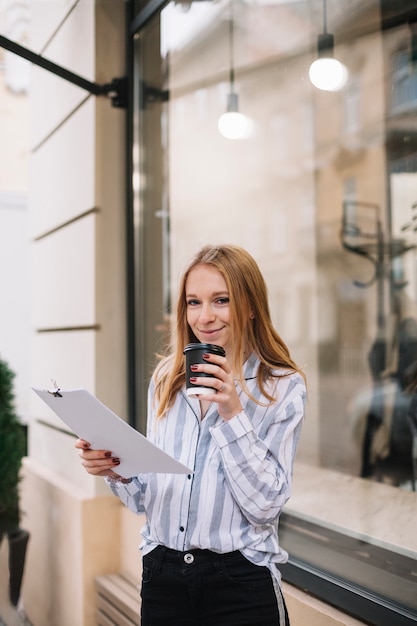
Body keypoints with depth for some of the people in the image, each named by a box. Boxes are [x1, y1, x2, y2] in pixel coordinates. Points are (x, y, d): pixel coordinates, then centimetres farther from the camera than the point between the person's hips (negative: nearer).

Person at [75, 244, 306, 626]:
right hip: (162, 576, 4)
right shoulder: (166, 378, 3)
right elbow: (148, 495, 8)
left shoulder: (283, 387, -8)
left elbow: (265, 506, -13)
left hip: (240, 583, -4)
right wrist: (118, 472, -11)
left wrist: (232, 414, -21)